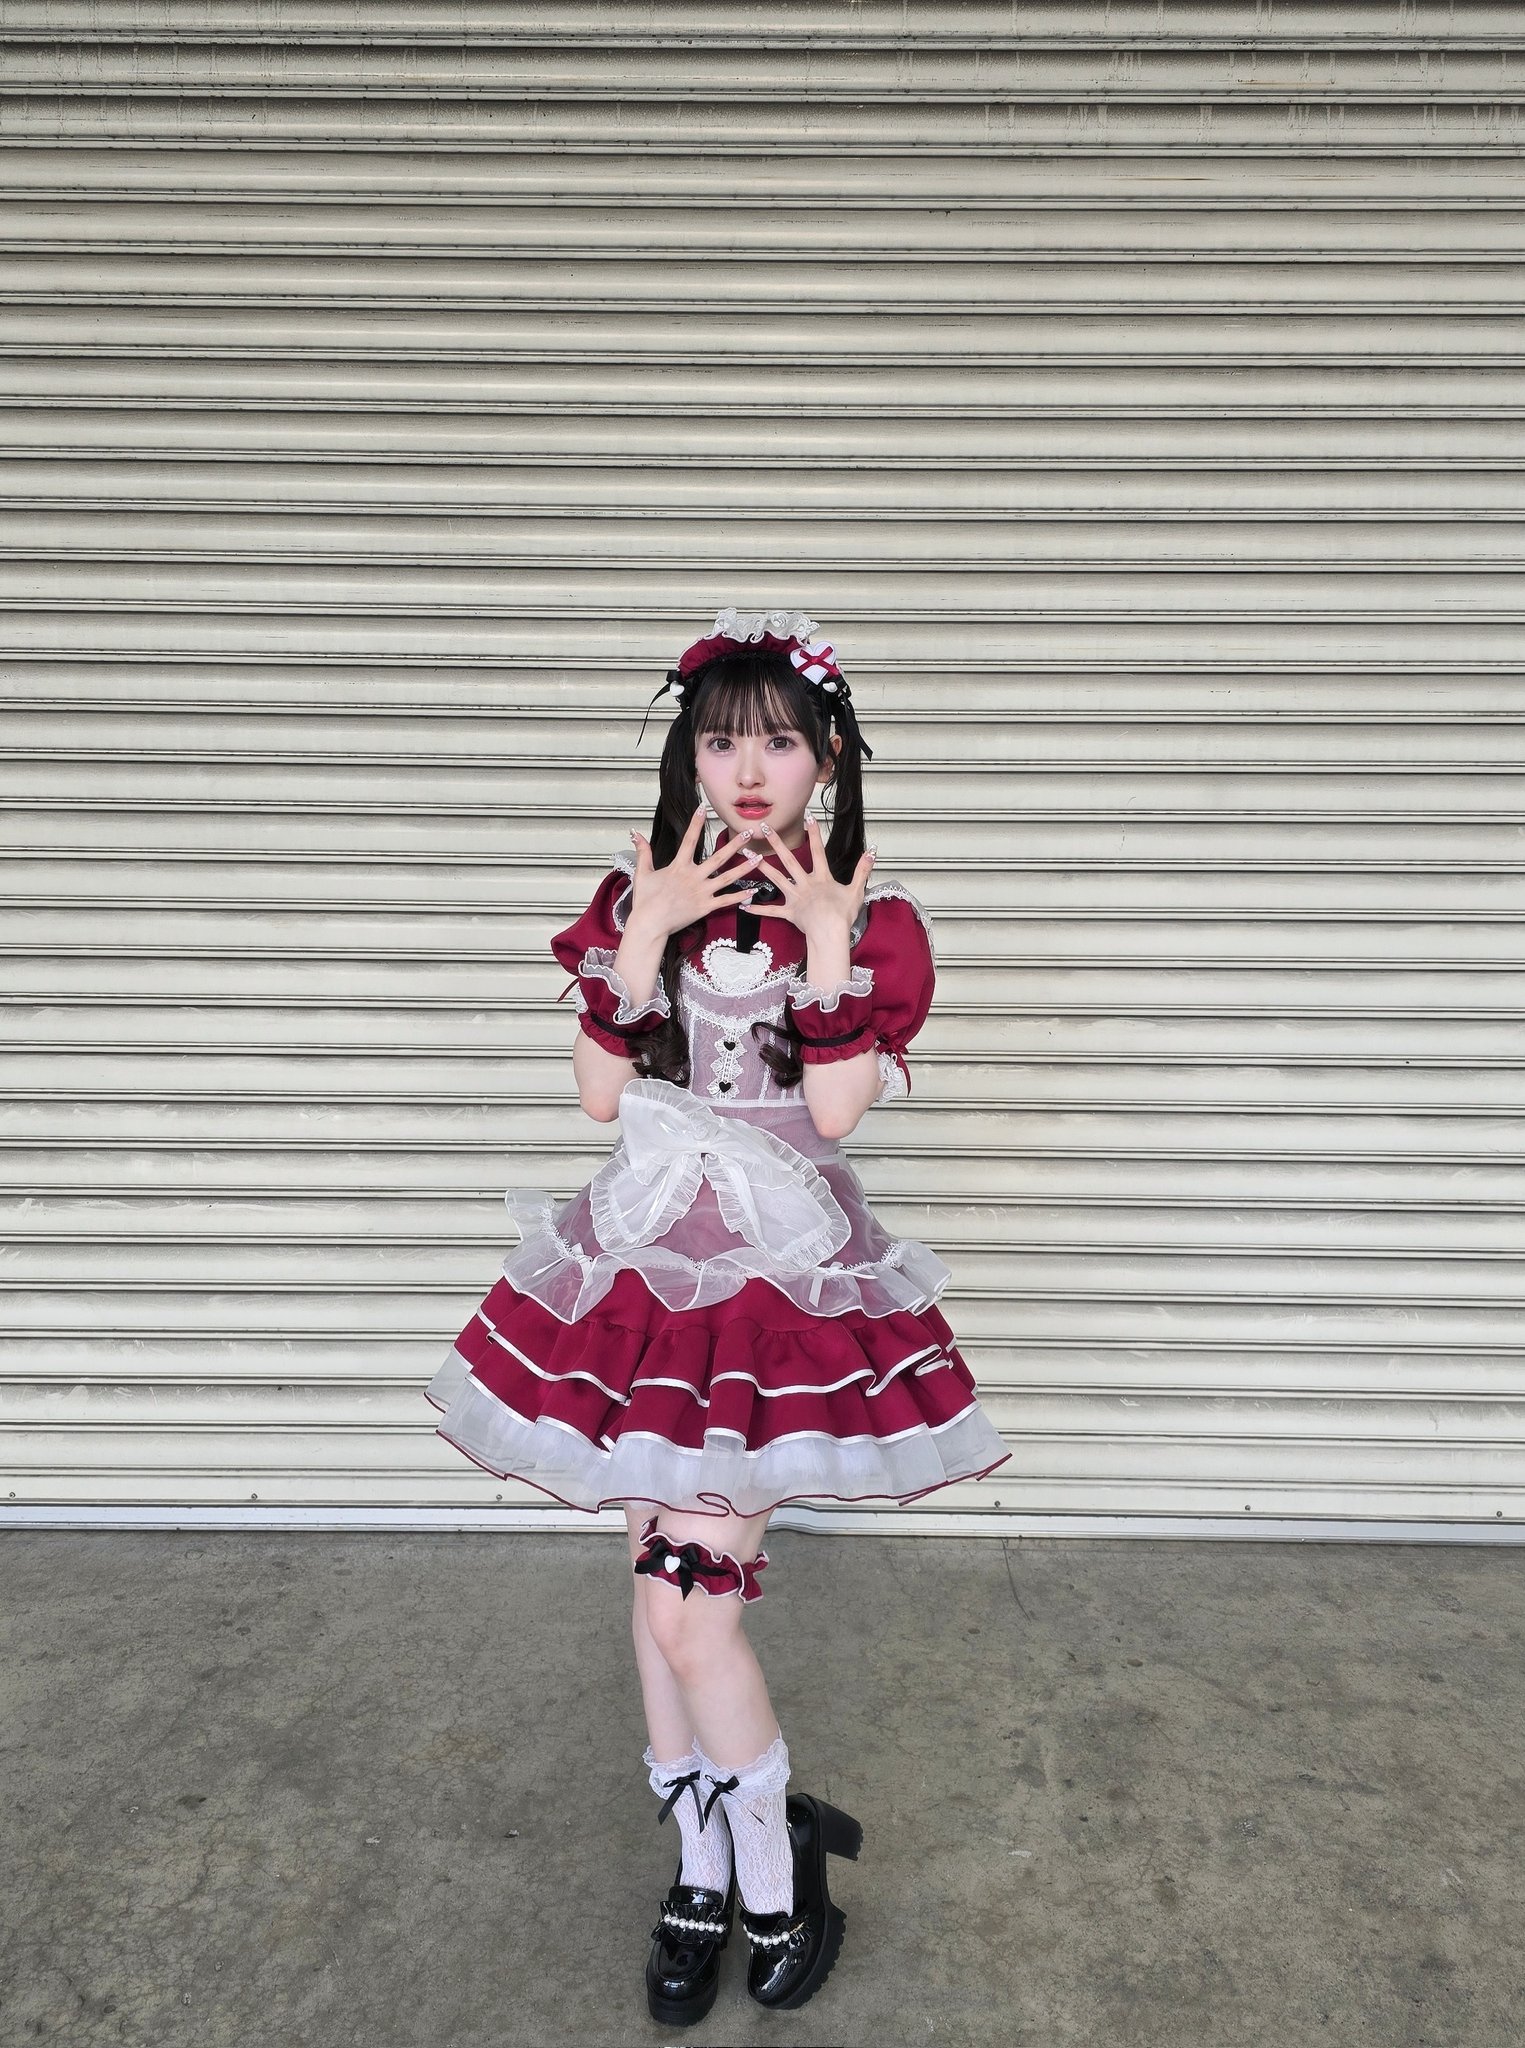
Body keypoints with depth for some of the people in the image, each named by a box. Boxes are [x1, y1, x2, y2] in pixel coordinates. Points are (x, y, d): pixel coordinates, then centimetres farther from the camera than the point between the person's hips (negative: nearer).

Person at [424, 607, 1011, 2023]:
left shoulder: (872, 920, -3)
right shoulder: (641, 895, 4)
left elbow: (832, 1112, -13)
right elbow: (600, 1096, -5)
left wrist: (827, 946, -18)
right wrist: (654, 932, -13)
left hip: (784, 1270, -3)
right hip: (646, 1255, 4)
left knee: (686, 1595, -5)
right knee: (666, 1560, 11)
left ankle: (761, 1878, 23)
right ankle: (708, 1867, 32)